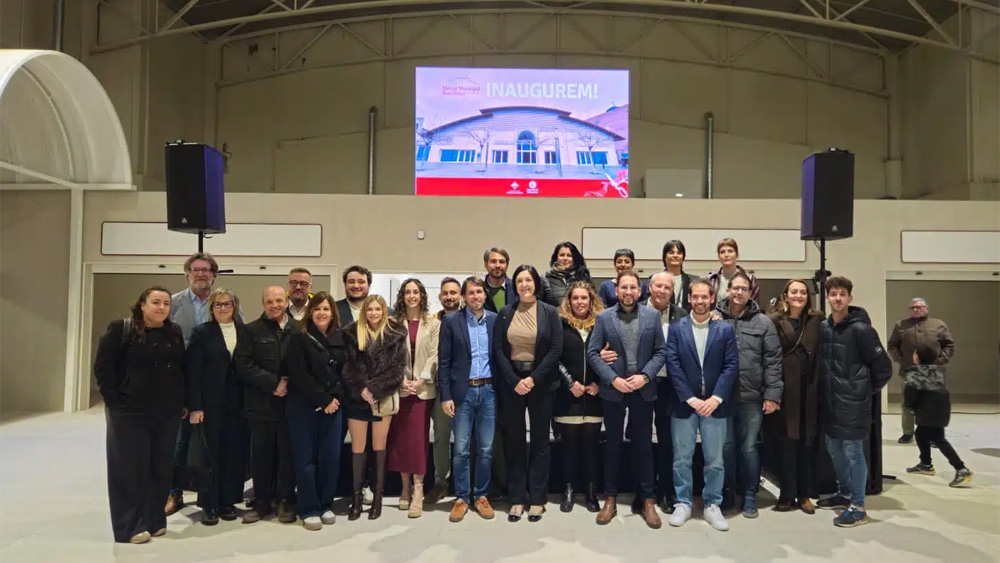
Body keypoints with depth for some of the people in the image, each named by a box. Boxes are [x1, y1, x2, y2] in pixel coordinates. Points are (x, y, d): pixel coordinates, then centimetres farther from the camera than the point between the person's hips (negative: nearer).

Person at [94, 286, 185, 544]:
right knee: (130, 468, 2)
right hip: (130, 413, -5)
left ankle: (153, 520, 22)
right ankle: (130, 526, 13)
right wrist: (115, 402, -12)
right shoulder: (121, 329, -7)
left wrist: (182, 402, 7)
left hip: (168, 414, 5)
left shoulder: (175, 333, 8)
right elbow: (102, 367, -8)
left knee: (161, 468, 10)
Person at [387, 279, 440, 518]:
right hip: (399, 388, 2)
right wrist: (400, 379, -10)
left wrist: (421, 380, -12)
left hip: (423, 388, -1)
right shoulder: (394, 322, 6)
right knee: (399, 437, 4)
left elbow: (434, 355, -2)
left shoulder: (433, 323, 4)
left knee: (418, 437, -4)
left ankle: (418, 490, 0)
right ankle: (405, 487, 17)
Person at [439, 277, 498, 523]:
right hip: (463, 391, -1)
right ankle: (461, 498, 17)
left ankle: (481, 496, 22)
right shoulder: (451, 320, -1)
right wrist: (445, 395, -7)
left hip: (489, 390, 2)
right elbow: (444, 361, -2)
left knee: (486, 449, 8)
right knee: (461, 449, 3)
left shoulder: (495, 320, 4)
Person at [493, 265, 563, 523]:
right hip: (511, 382, 2)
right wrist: (515, 381, -12)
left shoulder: (550, 312, 0)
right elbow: (498, 349, -1)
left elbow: (556, 349, -6)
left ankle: (537, 499, 14)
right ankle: (517, 499, 15)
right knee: (514, 440, 6)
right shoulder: (505, 313, 4)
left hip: (541, 383, -1)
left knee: (539, 440, 5)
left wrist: (533, 379, -14)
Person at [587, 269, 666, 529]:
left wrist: (645, 376, -13)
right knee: (613, 444, 10)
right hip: (613, 390, 0)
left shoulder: (652, 316, 1)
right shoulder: (604, 317, -3)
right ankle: (611, 499, 21)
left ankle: (648, 500, 20)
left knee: (643, 445, 8)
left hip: (643, 390, 1)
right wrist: (613, 379, -14)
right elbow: (592, 353, -5)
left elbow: (660, 352, 0)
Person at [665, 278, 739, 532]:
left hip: (714, 404, 0)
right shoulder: (676, 328, 1)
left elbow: (731, 367, -3)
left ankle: (713, 506, 21)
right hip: (684, 404, 0)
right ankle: (683, 504, 20)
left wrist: (715, 398, -12)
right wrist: (691, 398, -12)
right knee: (682, 458, 7)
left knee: (715, 460, 7)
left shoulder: (725, 329, 2)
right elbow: (673, 366, -5)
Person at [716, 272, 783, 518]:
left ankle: (749, 496, 22)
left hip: (752, 397, 0)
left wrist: (773, 394, -5)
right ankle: (726, 493, 24)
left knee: (748, 447, 9)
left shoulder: (763, 322, 2)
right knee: (725, 446, 9)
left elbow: (773, 360, 0)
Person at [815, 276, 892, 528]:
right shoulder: (823, 327, 6)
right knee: (835, 450, 16)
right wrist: (825, 391, 10)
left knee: (853, 452, -1)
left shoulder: (861, 329, -12)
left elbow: (883, 366, -9)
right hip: (830, 402, 7)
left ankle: (858, 507, 10)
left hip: (853, 403, -6)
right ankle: (844, 494, 33)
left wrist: (867, 390, -1)